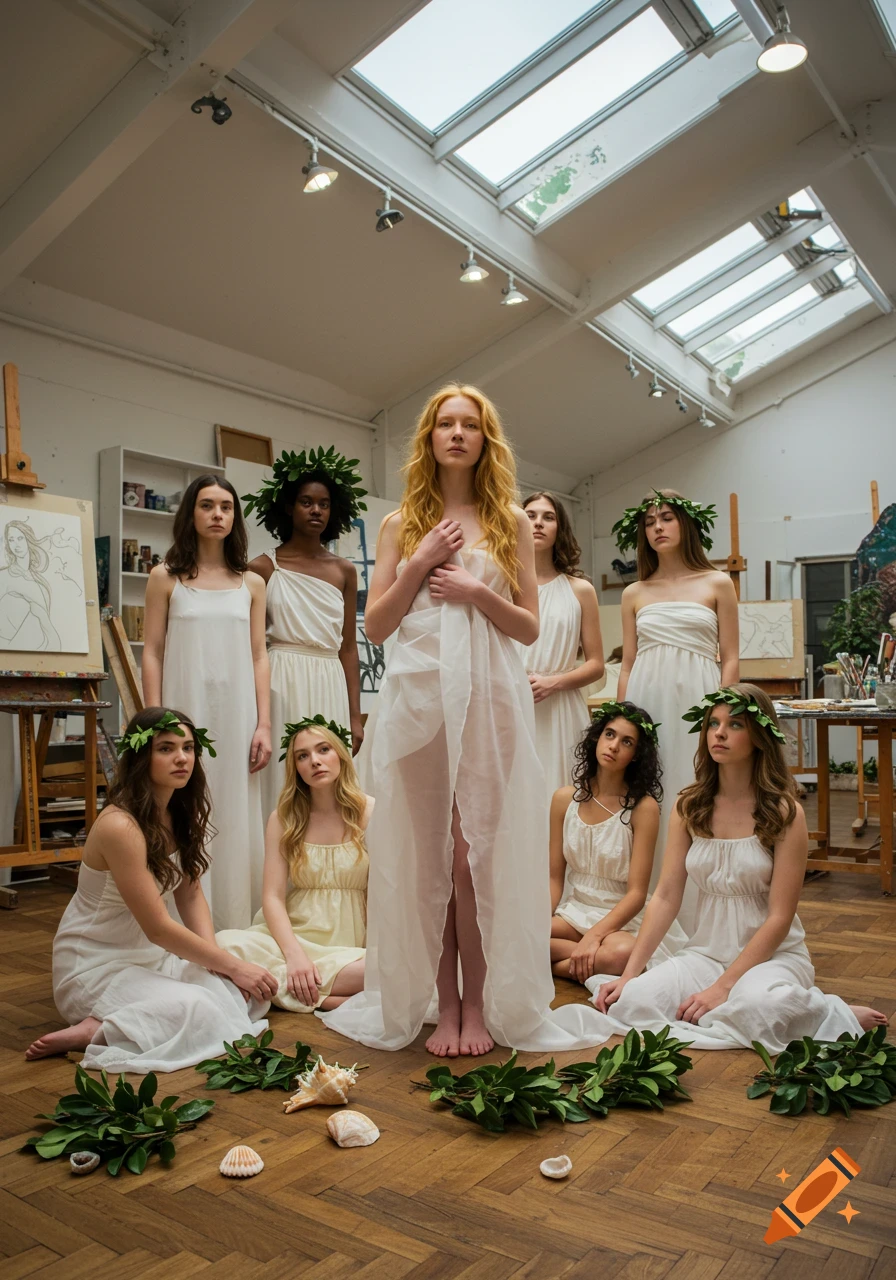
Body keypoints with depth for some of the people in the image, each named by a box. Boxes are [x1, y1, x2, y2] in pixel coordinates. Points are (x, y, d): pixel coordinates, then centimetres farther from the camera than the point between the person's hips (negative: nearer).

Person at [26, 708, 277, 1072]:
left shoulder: (181, 814, 0)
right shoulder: (120, 826, -26)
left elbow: (191, 895, 3)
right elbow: (158, 928, -24)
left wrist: (215, 957, -14)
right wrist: (232, 966, -18)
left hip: (153, 956, 9)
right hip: (96, 966, -9)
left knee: (250, 992, -10)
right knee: (201, 1011, -28)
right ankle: (95, 1032, -10)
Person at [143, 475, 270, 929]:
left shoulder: (251, 583, 10)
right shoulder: (166, 577, 4)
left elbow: (258, 658, 8)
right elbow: (152, 653, 1)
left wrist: (264, 724, 1)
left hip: (236, 715, 2)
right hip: (185, 712, -2)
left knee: (236, 822, 5)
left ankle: (235, 932, 15)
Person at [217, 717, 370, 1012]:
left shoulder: (371, 813, -1)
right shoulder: (283, 819, 6)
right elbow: (273, 896, -3)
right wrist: (294, 954, -19)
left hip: (353, 947, -1)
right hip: (295, 937, 2)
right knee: (226, 942, -28)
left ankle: (289, 987, -18)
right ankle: (328, 1000, -20)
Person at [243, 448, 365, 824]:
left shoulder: (344, 571, 10)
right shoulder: (264, 568, 2)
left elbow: (349, 647, 11)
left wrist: (355, 715, 7)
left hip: (331, 687, 3)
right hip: (283, 685, -3)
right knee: (283, 787, -2)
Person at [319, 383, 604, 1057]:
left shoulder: (511, 521, 10)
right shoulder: (402, 524, 12)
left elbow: (529, 627, 7)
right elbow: (376, 626, 7)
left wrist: (477, 591, -9)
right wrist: (420, 562, -4)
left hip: (490, 696, -1)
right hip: (419, 693, 1)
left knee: (479, 853, -1)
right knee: (426, 853, 3)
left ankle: (480, 1005, 12)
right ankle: (444, 1003, 15)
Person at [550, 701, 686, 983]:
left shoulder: (643, 807, -11)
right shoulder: (565, 798, 1)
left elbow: (637, 893, -12)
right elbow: (555, 879, 4)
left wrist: (594, 935, -25)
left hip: (622, 918, -3)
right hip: (573, 911, 4)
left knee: (622, 953, -39)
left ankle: (559, 966, -10)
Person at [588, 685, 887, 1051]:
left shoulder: (784, 812, -10)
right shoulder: (689, 806, 2)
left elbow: (779, 918, -12)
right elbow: (665, 897, -1)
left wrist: (722, 987, -20)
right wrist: (629, 974, -10)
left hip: (773, 954, -3)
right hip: (705, 951, 3)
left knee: (752, 1005, -38)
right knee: (629, 1002, -24)